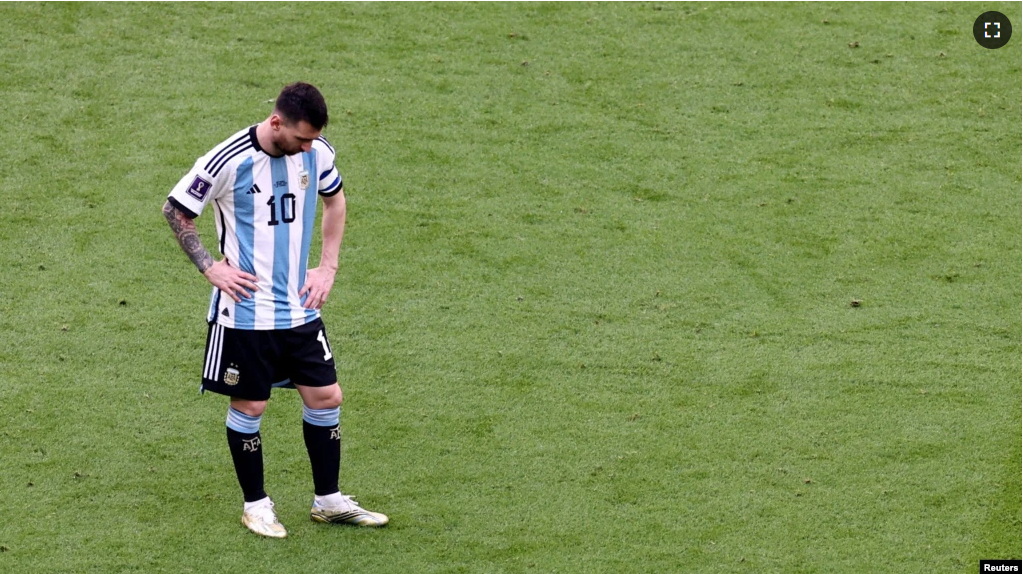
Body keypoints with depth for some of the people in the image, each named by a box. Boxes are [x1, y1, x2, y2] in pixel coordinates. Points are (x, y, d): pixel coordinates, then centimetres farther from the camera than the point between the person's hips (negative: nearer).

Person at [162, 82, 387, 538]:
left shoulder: (317, 154, -4)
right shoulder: (228, 162, -18)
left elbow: (334, 199, 17)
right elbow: (175, 210, -6)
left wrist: (328, 268, 9)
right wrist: (211, 268, -12)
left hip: (299, 308, 5)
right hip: (245, 310, -5)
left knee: (326, 397, 7)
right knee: (249, 406, 5)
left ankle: (328, 501, 23)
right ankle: (255, 505, 22)